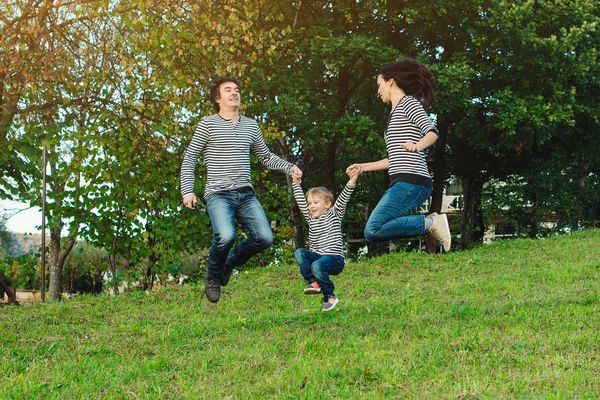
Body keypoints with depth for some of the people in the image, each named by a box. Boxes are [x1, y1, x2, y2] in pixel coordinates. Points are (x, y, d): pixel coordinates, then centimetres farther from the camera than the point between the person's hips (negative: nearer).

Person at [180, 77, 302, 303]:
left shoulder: (251, 125, 15)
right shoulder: (208, 124, 1)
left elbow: (265, 157, 24)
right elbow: (189, 158, 3)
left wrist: (289, 168, 8)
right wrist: (187, 191, -6)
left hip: (246, 194, 5)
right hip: (219, 194, -5)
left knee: (264, 238, -12)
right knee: (226, 236, -29)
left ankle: (230, 261, 18)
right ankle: (213, 278, 2)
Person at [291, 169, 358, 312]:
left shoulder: (334, 215, 0)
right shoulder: (311, 218, 14)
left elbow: (343, 199, -14)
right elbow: (300, 201, 13)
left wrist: (352, 181, -28)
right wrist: (296, 183, 8)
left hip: (334, 258, -6)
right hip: (316, 256, 6)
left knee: (317, 266, -34)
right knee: (299, 253, -19)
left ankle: (329, 296, -13)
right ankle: (314, 282, -17)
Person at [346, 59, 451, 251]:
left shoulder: (408, 103, -2)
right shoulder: (394, 113, 25)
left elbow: (432, 131, -18)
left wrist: (417, 146, -39)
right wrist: (364, 167, 29)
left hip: (411, 182, -10)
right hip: (400, 184, 10)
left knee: (373, 230, -22)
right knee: (373, 232, 7)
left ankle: (430, 223, -13)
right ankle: (428, 224, 5)